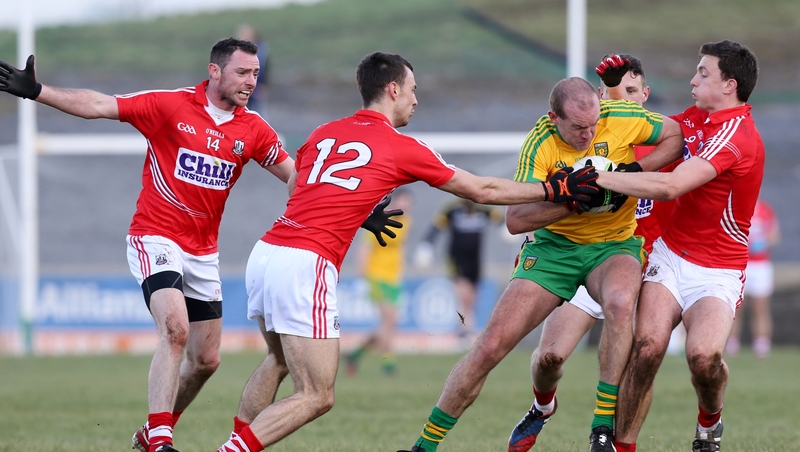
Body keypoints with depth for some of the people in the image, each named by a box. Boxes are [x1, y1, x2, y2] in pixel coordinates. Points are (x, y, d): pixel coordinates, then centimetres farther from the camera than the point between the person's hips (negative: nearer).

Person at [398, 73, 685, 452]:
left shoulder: (621, 117, -15)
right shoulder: (540, 143, -17)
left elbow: (676, 137, 0)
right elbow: (515, 219, -20)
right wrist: (572, 201, -34)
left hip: (614, 245, 0)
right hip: (554, 246, 0)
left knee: (620, 302, -37)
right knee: (492, 344, -9)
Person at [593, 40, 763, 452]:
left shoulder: (736, 136, -21)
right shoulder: (696, 117, 6)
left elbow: (668, 186, -32)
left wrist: (596, 177, -30)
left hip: (717, 271, -6)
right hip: (670, 255, 6)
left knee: (703, 355, -28)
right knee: (647, 345, -19)